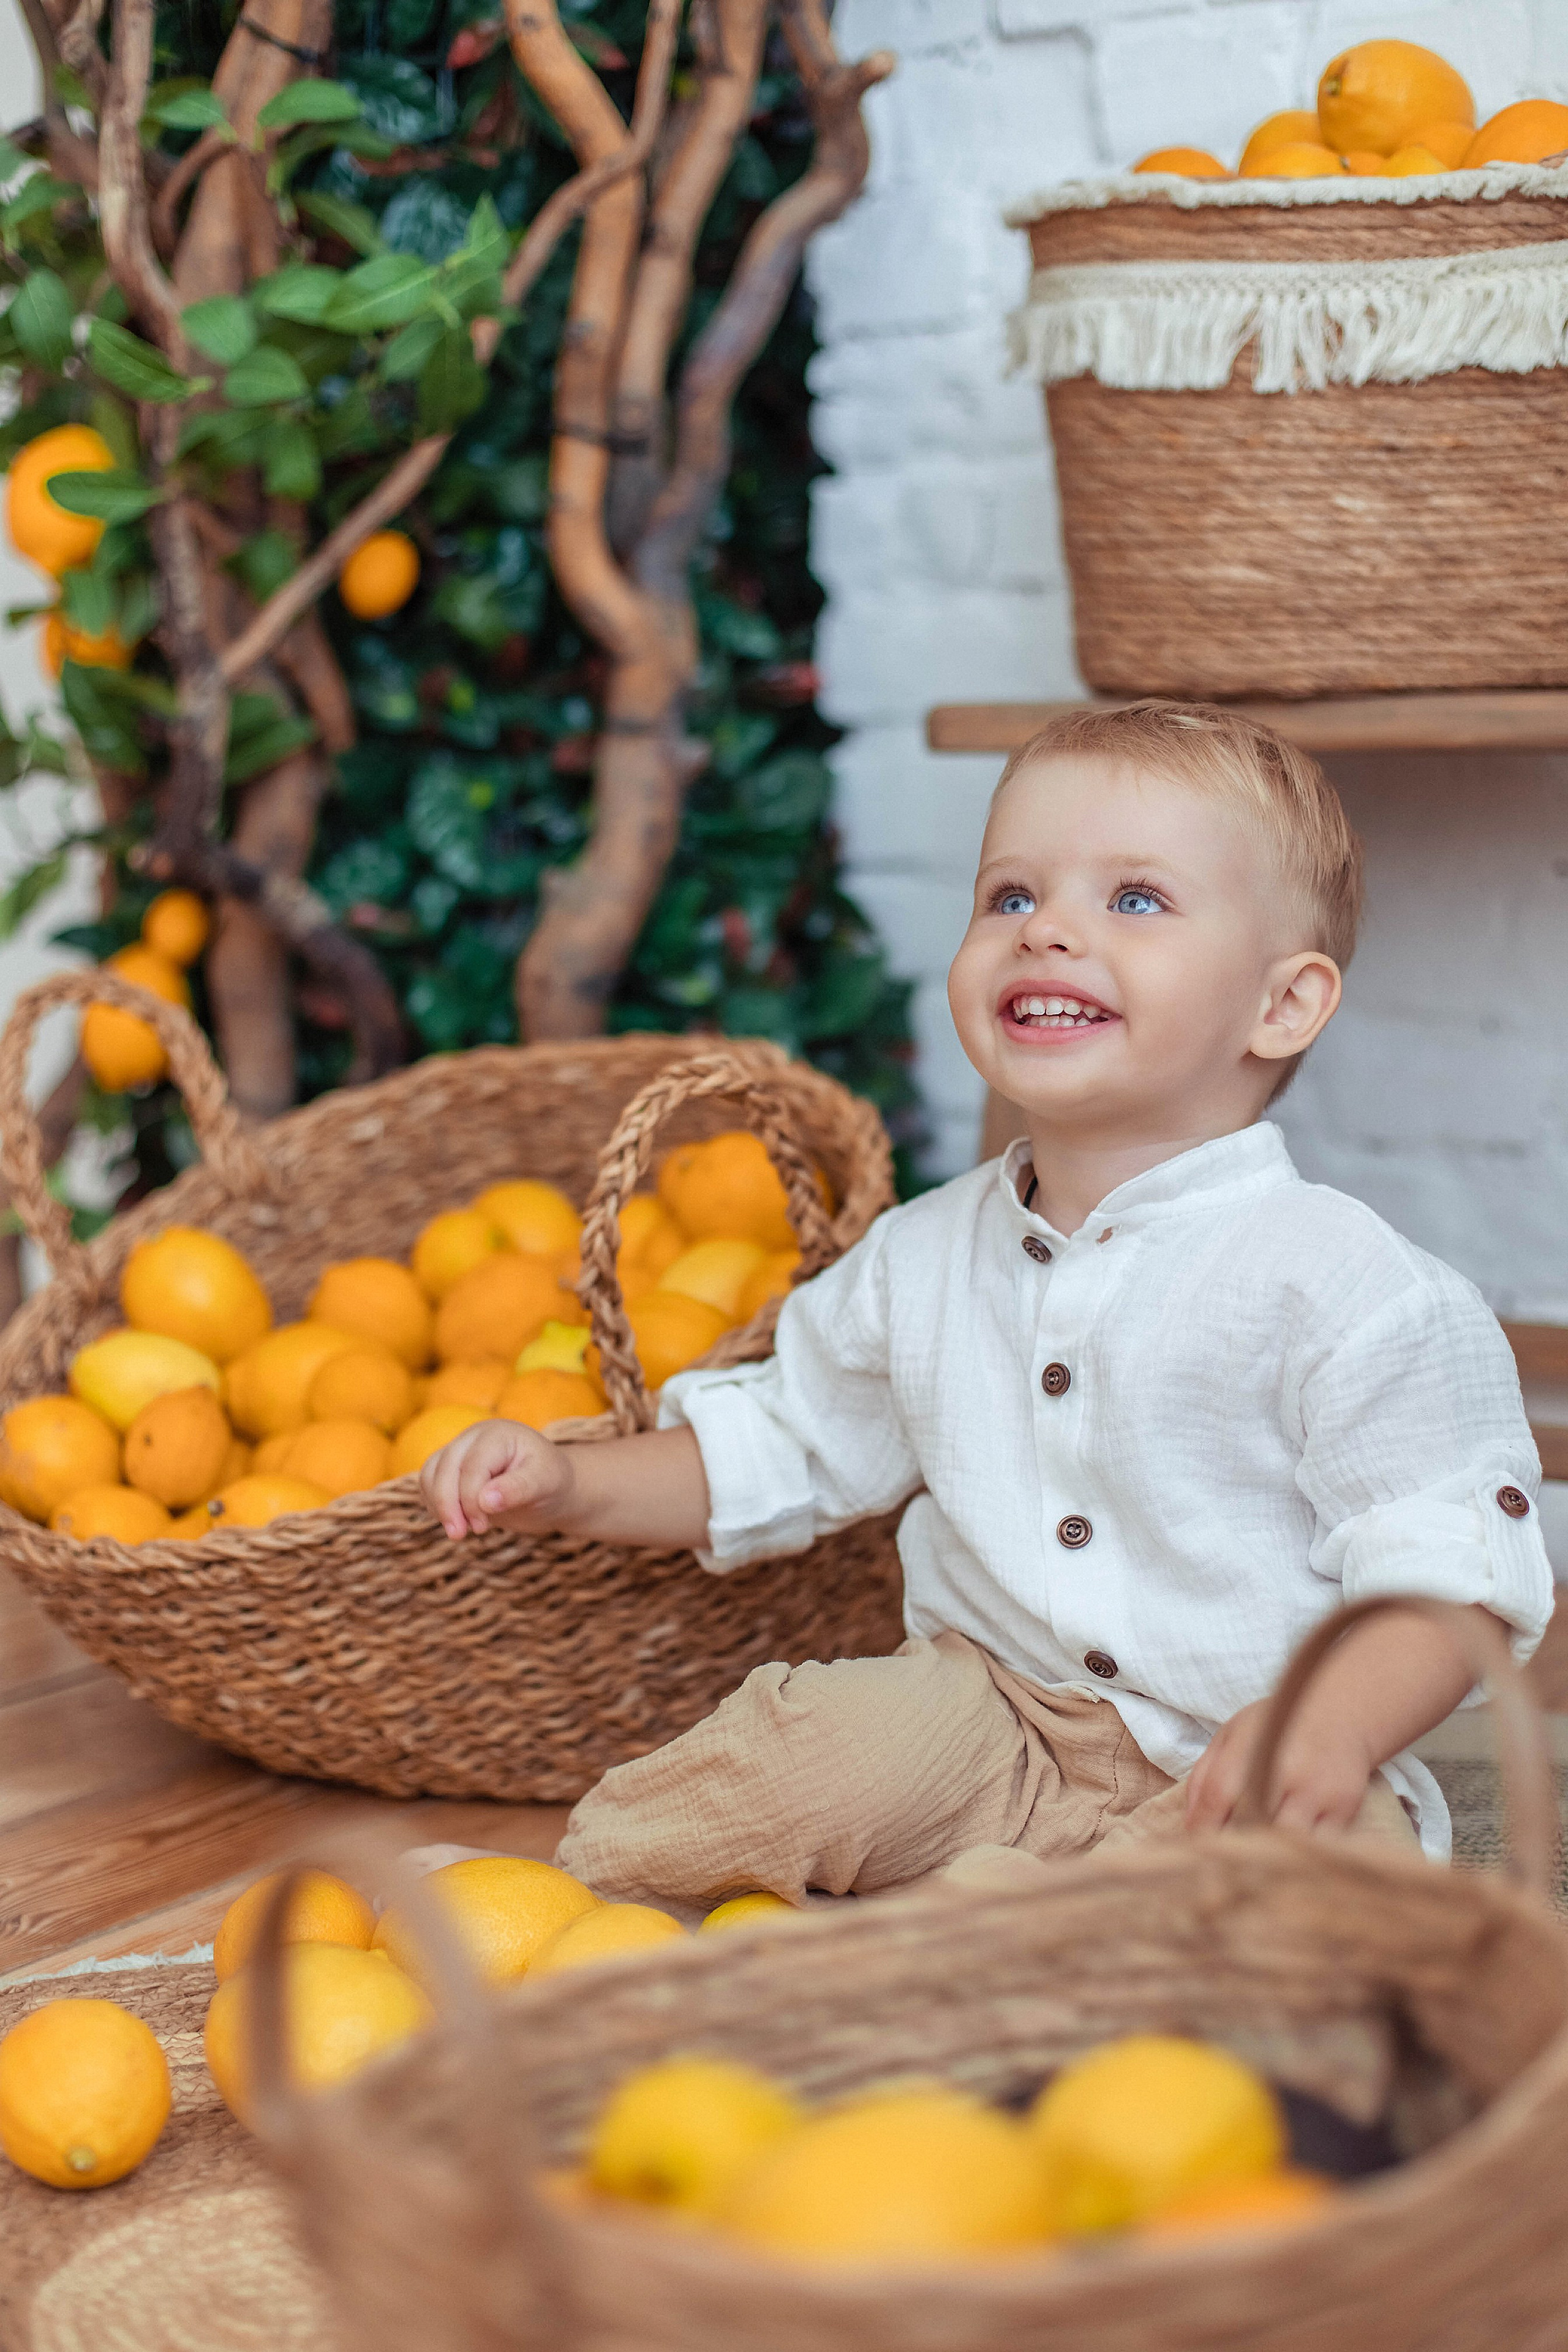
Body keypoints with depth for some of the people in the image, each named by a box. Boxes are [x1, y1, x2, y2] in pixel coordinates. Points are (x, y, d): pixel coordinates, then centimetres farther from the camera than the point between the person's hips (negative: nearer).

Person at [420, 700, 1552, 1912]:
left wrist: (1333, 1725, -33)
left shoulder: (1352, 1289, -12)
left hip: (1251, 1765, -4)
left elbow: (1450, 1563, -15)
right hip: (989, 1713, 4)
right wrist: (569, 1482, 6)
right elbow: (775, 1448, 20)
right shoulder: (923, 1258, 7)